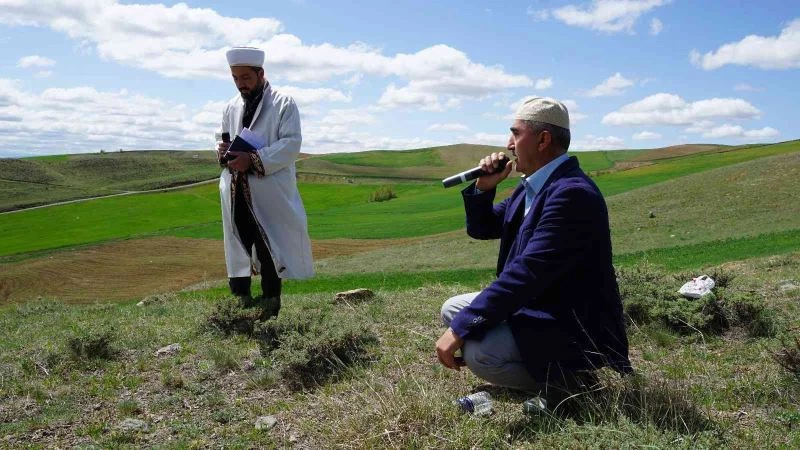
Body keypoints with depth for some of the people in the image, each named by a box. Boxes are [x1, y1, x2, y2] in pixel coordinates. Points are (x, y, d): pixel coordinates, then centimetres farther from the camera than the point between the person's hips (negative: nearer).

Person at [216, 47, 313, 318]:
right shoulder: (231, 108, 15)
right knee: (238, 250, 10)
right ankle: (240, 304, 20)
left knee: (268, 252, -1)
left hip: (269, 194, -5)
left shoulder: (283, 104, -2)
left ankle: (269, 307, 9)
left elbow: (290, 145, -12)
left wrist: (253, 160, -20)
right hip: (236, 194, 5)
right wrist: (222, 152, -2)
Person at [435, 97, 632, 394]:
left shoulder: (573, 193, -24)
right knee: (453, 309, 10)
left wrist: (461, 328, -27)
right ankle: (537, 373, 10)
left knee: (477, 351, -29)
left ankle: (570, 387, -4)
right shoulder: (532, 187, 8)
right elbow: (481, 228, 19)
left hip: (574, 330, -10)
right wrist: (483, 188, -2)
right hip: (535, 309, 10)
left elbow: (527, 273, -30)